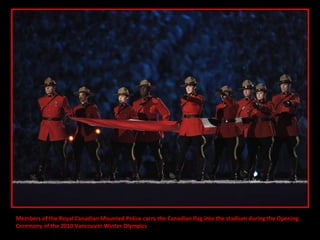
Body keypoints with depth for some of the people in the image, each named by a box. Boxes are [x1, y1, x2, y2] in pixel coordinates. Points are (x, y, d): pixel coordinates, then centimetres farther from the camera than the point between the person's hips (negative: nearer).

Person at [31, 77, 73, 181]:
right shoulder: (41, 100, 11)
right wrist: (46, 120, 12)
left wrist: (62, 120, -2)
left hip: (58, 130, -3)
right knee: (43, 154, -3)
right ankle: (40, 175, -5)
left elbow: (69, 113, 6)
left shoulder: (62, 99, 0)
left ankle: (62, 176, 10)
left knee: (60, 154, 3)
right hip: (44, 130, 3)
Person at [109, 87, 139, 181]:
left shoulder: (131, 109, -1)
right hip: (116, 137, 5)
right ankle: (112, 174, 8)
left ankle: (135, 175, 8)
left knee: (131, 155, 1)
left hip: (128, 137, -5)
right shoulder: (115, 109, 15)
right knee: (114, 156, 4)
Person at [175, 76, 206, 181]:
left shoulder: (200, 98, 0)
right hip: (184, 128, 4)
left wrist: (189, 97, -42)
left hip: (196, 128, -4)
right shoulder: (183, 99, 15)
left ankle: (200, 175, 4)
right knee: (181, 152, 0)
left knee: (198, 152, -1)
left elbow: (199, 101, -24)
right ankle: (177, 174, 2)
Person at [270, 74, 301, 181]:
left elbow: (295, 103, -17)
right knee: (275, 152, -1)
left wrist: (289, 103, -39)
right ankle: (271, 175, 2)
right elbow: (272, 111, 11)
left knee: (292, 152, -2)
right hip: (278, 128, 2)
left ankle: (293, 175, 3)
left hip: (291, 128, -2)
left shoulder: (295, 96, 8)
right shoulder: (275, 98, 18)